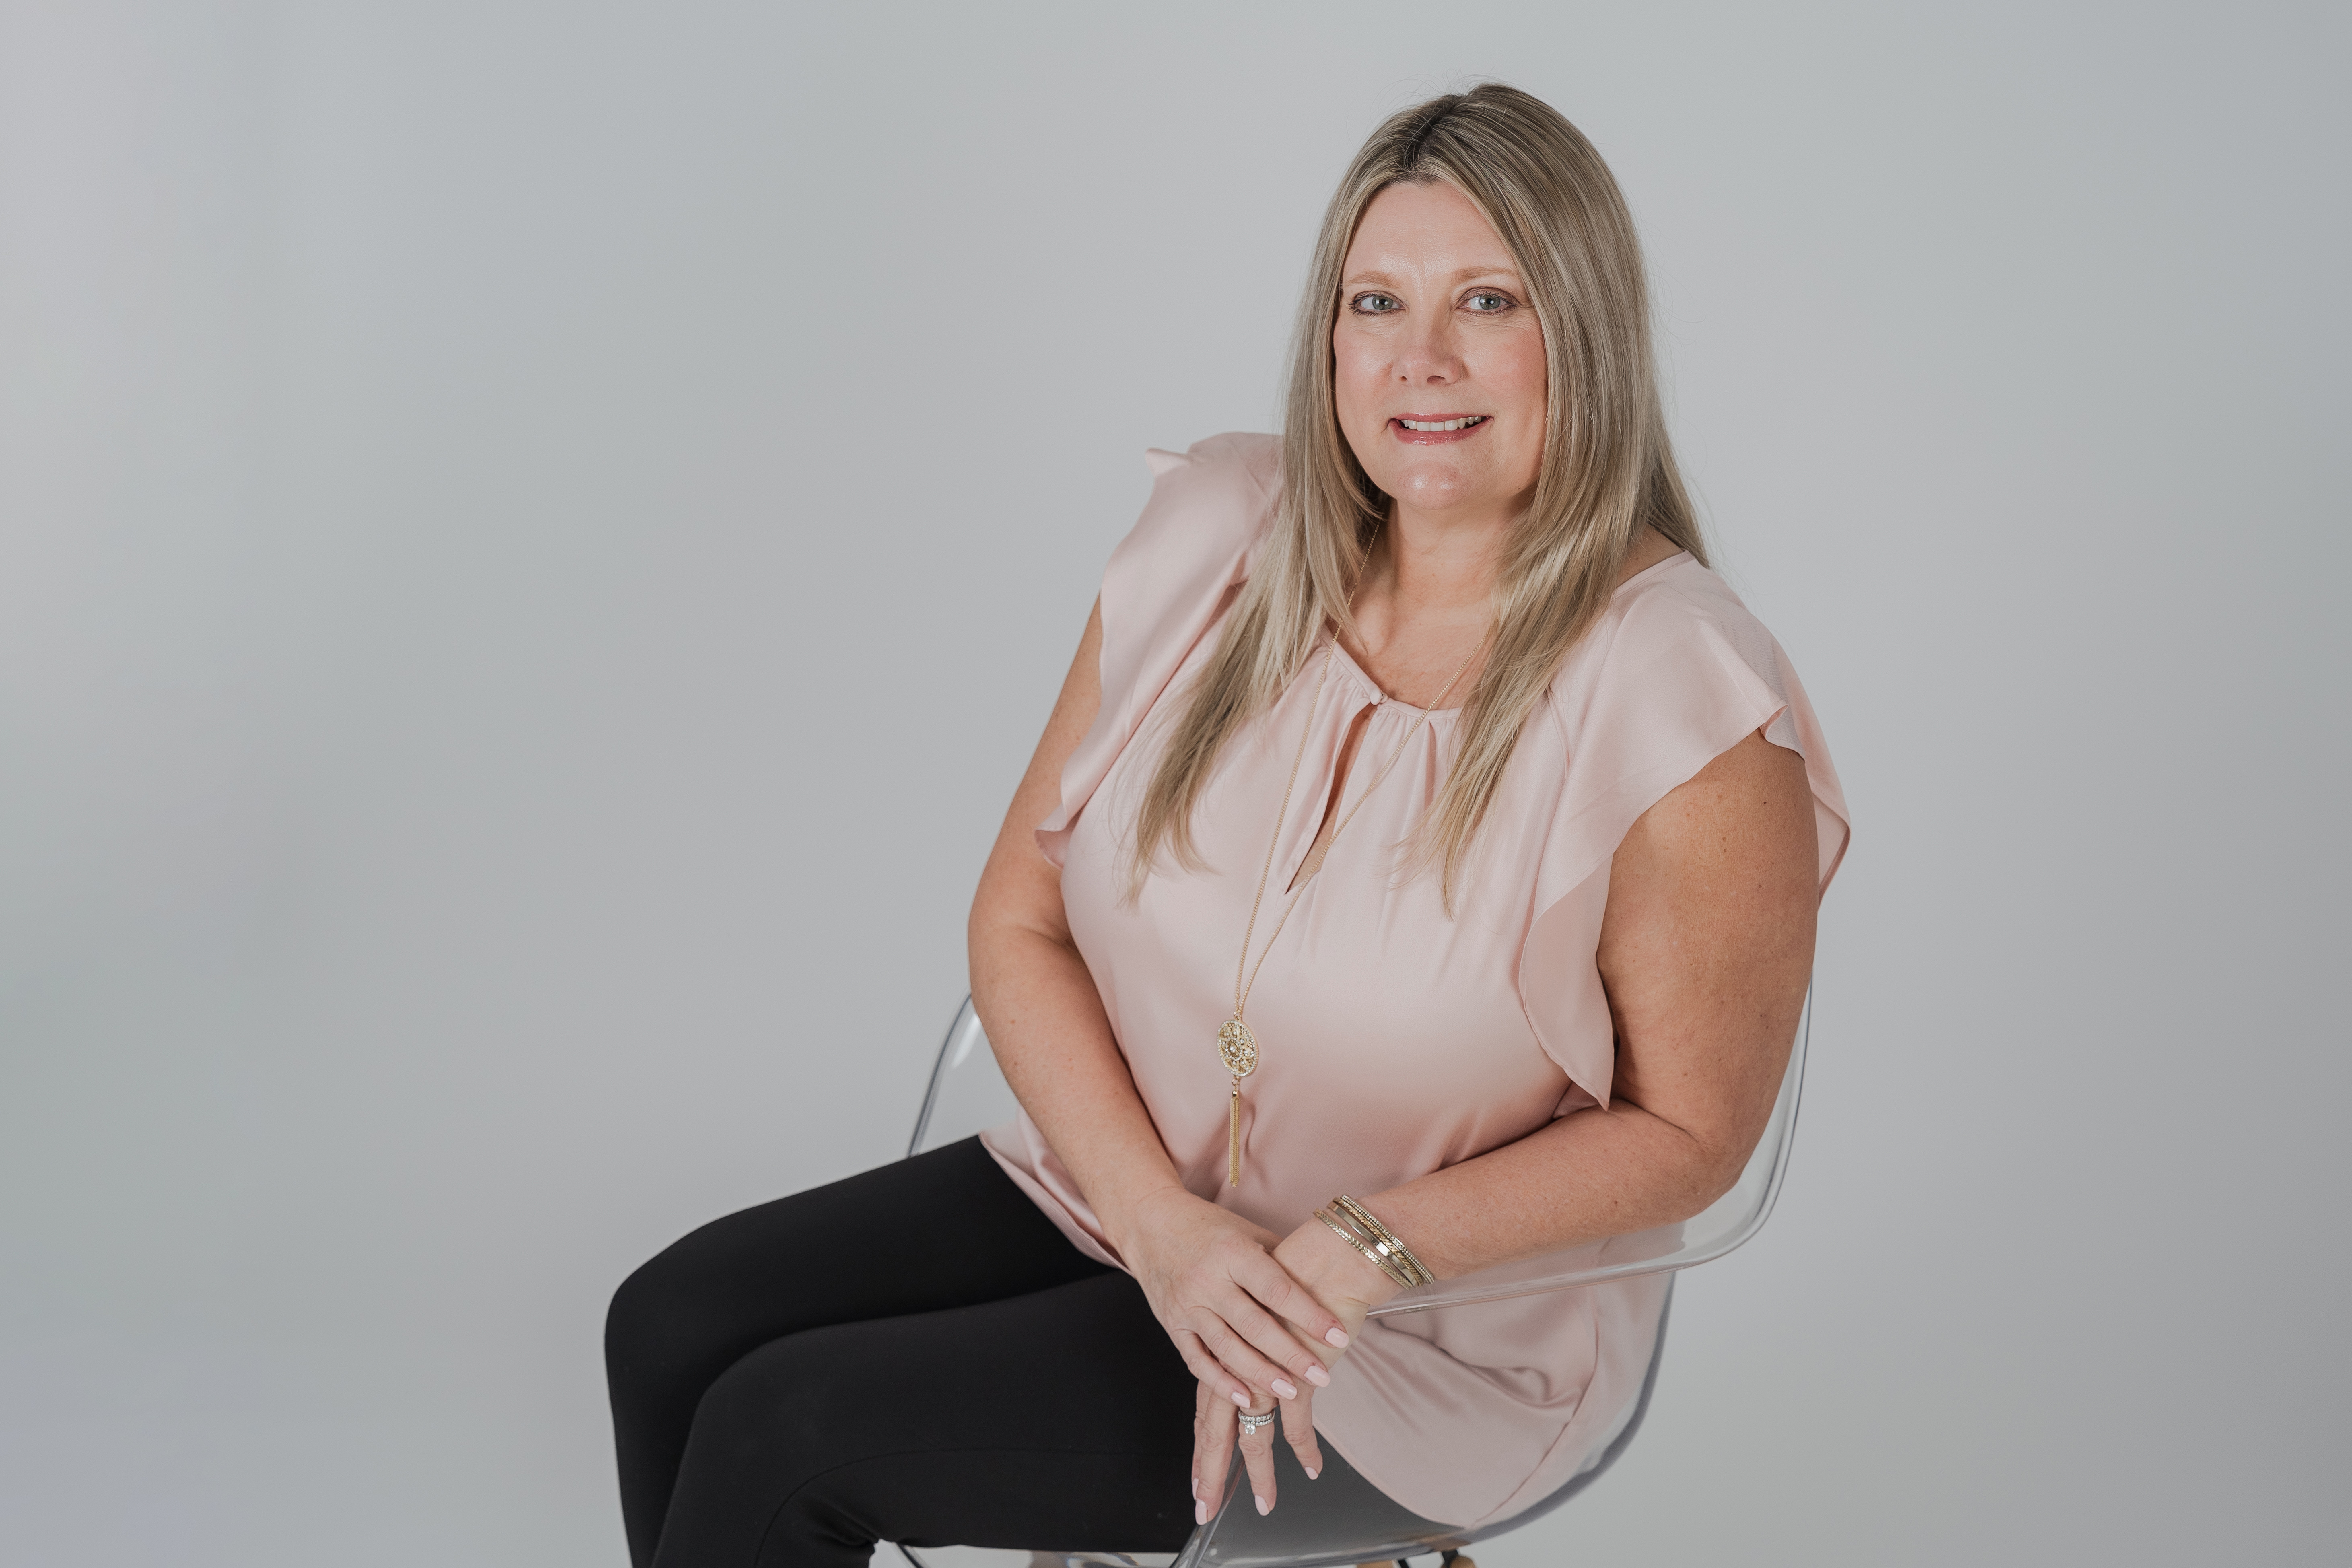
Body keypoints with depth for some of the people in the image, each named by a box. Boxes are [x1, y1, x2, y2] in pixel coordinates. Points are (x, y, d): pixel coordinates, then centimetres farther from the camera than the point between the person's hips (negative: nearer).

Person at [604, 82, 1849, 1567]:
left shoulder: (1683, 705, -21)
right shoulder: (1221, 535, -6)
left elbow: (1686, 1130, -11)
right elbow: (1020, 918, -3)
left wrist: (1358, 1252, -20)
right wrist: (1165, 1225, -16)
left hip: (1430, 1328, -5)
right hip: (1114, 1185, 6)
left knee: (780, 1429, -13)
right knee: (675, 1325, -7)